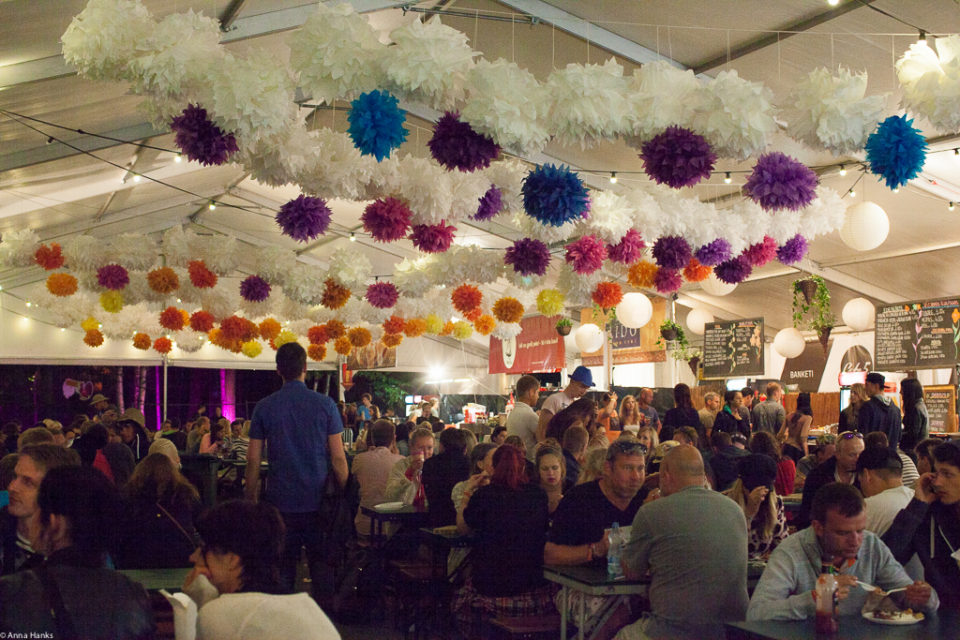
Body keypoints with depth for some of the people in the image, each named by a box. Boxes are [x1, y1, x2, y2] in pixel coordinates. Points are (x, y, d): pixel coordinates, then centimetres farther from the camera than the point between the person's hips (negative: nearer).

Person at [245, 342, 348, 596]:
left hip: (280, 500, 0)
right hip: (317, 499, 0)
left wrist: (251, 497, 10)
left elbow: (253, 460, 0)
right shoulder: (324, 404, -3)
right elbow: (338, 457, -4)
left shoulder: (264, 407, -1)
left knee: (283, 565, 6)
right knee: (320, 563, 8)